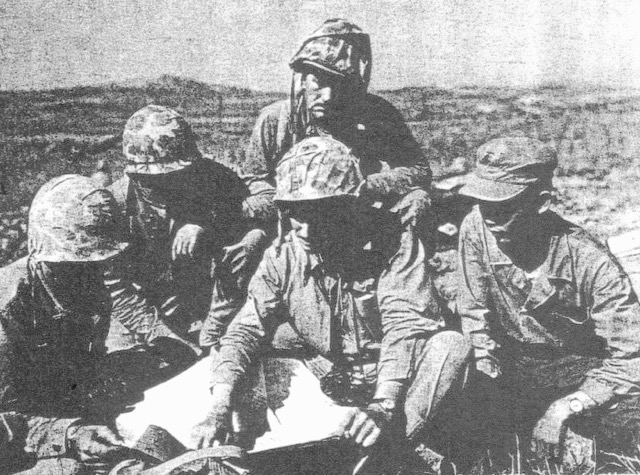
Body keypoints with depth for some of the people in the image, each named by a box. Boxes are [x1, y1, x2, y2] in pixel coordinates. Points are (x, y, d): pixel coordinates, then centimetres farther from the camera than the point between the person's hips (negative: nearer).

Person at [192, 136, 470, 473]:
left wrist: (384, 404, -40)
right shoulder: (283, 256, -9)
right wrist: (220, 409, -32)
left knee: (451, 345, -30)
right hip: (330, 382, 3)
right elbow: (245, 331, -16)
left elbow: (405, 324, -26)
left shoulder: (391, 238, -18)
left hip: (397, 379, -3)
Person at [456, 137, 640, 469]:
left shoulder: (591, 263, -25)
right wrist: (488, 381, -18)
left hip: (585, 374, -4)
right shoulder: (476, 229, -14)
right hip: (517, 374, 4)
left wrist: (563, 409, -30)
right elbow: (474, 313, -4)